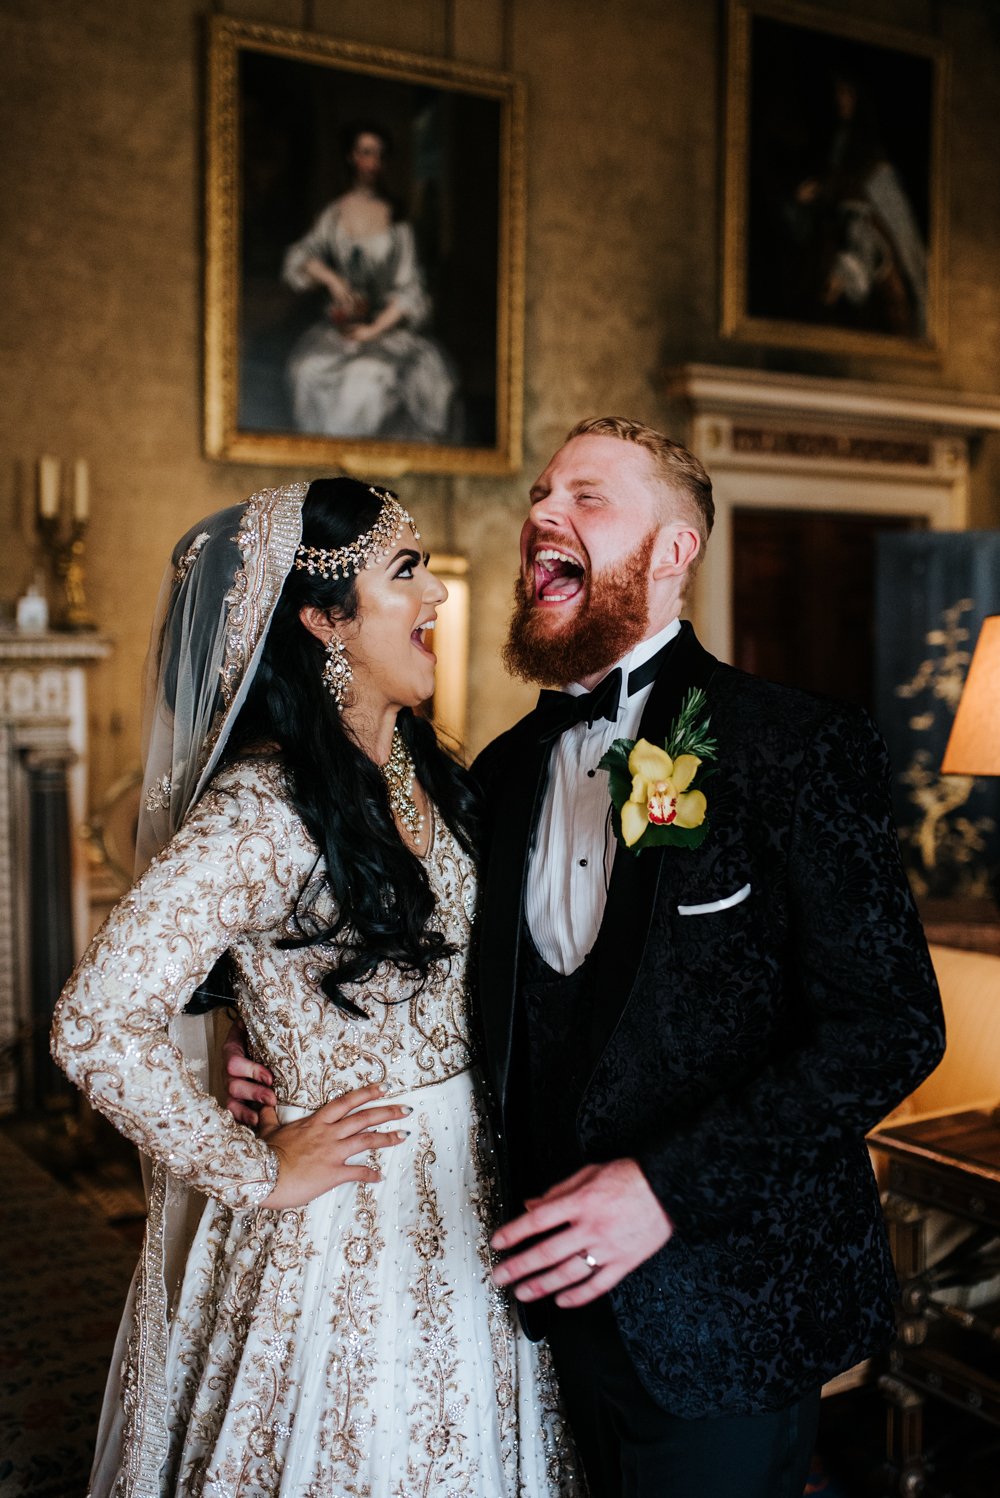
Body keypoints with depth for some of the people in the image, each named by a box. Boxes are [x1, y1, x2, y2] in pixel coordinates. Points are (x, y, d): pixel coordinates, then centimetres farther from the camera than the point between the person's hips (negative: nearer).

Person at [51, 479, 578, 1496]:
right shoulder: (262, 809, -23)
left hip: (458, 1191, 8)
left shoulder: (417, 766, 3)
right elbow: (97, 1027, -28)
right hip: (348, 1229, -8)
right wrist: (256, 1173, -17)